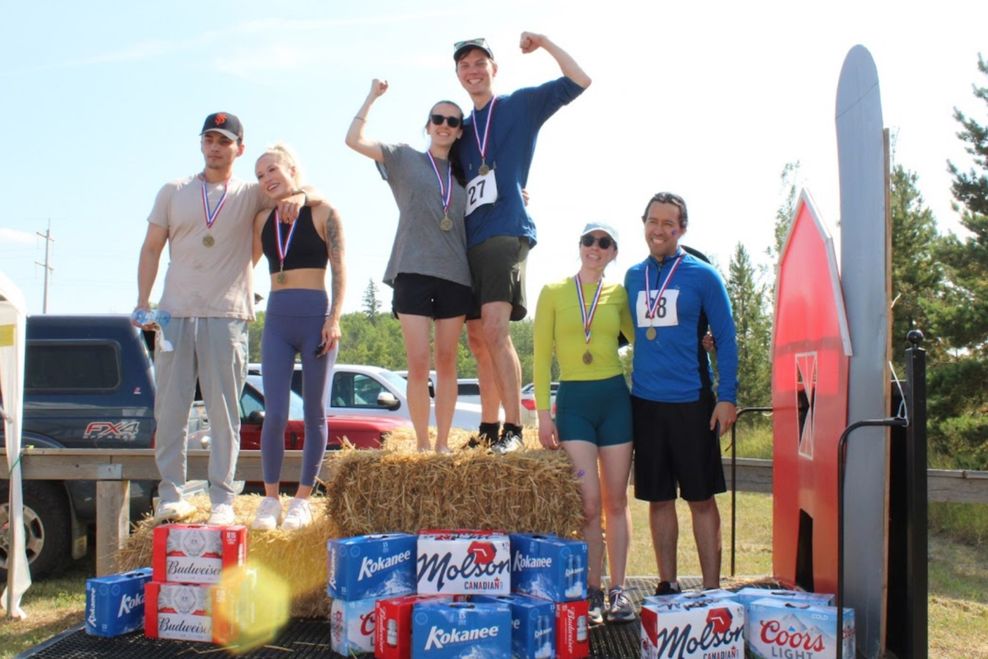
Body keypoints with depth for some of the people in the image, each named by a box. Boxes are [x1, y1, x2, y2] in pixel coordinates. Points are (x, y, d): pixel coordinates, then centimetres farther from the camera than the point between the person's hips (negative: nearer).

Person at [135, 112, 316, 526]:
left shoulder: (252, 195, 10)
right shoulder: (173, 192, 15)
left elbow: (308, 192, 6)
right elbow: (151, 248, 14)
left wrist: (298, 196, -18)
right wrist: (142, 302, 5)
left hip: (227, 316, -2)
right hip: (175, 315, 2)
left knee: (224, 411, -2)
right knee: (170, 408, 2)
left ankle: (222, 500, 2)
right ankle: (170, 494, 10)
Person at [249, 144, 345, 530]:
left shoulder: (322, 213, 1)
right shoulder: (262, 220, 12)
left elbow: (340, 270, -3)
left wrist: (334, 318, -12)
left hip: (315, 317, -3)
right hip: (277, 320, 3)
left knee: (314, 414, 4)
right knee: (274, 415, -3)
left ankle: (302, 500, 12)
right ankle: (270, 499, 9)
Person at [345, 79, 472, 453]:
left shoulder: (463, 175, 19)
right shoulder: (404, 159, 9)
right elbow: (354, 140, -1)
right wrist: (372, 96, 4)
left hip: (456, 275, 3)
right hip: (413, 272, -3)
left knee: (446, 362, 4)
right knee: (418, 364, -7)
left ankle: (443, 443, 9)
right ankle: (422, 443, 1)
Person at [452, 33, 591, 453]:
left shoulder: (520, 105, 7)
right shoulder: (463, 129, 23)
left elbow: (579, 81, -2)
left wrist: (543, 42, -2)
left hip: (506, 233, -7)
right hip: (469, 241, 7)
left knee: (494, 330, -21)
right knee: (477, 339, 7)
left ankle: (514, 428, -18)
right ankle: (488, 430, 15)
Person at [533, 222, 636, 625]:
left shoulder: (618, 294, 8)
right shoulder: (553, 292, 4)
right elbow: (542, 356, 3)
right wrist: (543, 412, -3)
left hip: (614, 398, 2)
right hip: (573, 400, -2)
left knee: (615, 501, 6)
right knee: (588, 502, -7)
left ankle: (617, 591, 15)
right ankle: (592, 591, 7)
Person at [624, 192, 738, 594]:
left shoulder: (702, 276, -2)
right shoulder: (633, 277, 10)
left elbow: (726, 339, -3)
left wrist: (727, 396, -9)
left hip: (691, 402, -4)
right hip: (645, 402, 4)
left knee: (701, 499, 2)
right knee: (658, 499, 10)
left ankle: (711, 589, 11)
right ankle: (667, 586, 21)